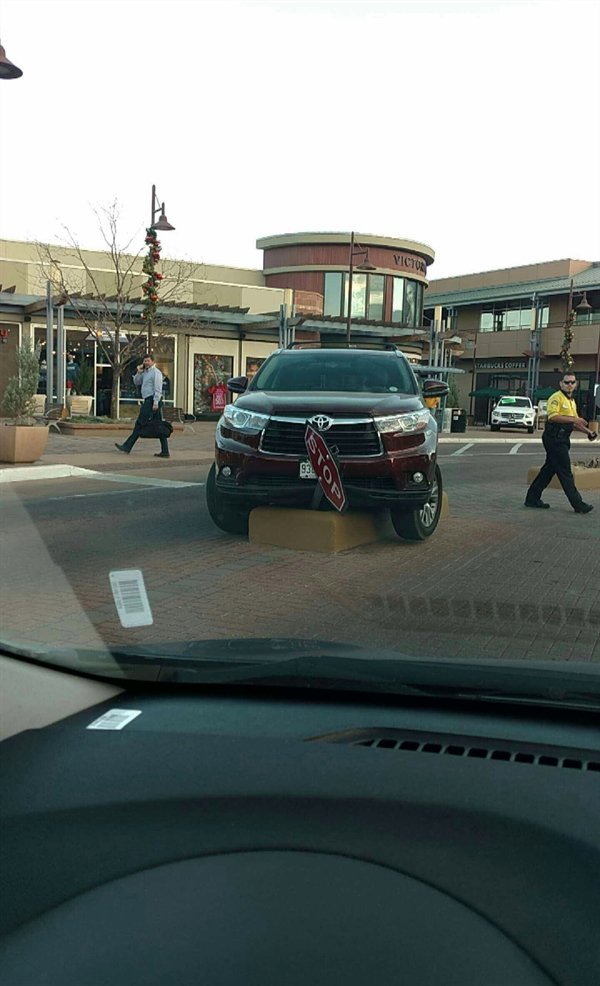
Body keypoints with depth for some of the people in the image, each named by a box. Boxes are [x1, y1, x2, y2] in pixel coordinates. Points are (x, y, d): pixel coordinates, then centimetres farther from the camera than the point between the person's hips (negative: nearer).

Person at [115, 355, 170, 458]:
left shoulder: (155, 372, -9)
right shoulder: (145, 373, 21)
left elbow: (158, 388, -17)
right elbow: (136, 382, 23)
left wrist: (156, 403, -24)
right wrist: (139, 372, 7)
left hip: (152, 401, -10)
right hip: (148, 401, 10)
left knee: (140, 424, -5)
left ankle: (127, 447, 0)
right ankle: (165, 452, 3)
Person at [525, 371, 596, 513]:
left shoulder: (571, 401, 21)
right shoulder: (556, 397, -10)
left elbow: (574, 423, 28)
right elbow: (553, 416, -24)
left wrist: (587, 432, 16)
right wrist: (574, 419, -26)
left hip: (562, 439, 10)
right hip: (554, 438, -10)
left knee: (549, 469, 12)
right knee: (565, 472, -6)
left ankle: (532, 498, 18)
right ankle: (578, 504, -3)